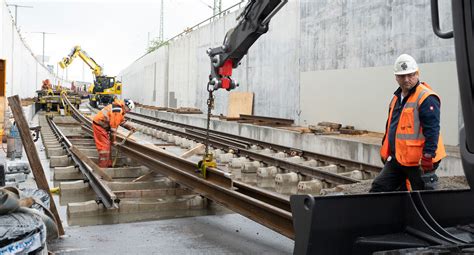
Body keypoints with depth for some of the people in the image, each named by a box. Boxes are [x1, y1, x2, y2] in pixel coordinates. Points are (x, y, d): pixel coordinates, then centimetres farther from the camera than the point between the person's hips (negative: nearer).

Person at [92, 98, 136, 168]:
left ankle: (108, 164, 23)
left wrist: (129, 127, 7)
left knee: (107, 145, 15)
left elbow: (122, 121, 21)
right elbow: (114, 125, -21)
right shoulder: (118, 110, -24)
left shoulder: (120, 109, 9)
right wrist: (112, 139, -12)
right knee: (105, 146, -10)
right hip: (99, 125, -11)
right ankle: (103, 167, -7)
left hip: (103, 125, 11)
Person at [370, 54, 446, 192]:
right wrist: (385, 153, 23)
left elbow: (432, 132, -21)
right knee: (377, 189, 8)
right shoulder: (397, 97, 14)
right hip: (397, 159, 8)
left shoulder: (427, 99, -14)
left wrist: (427, 159, -24)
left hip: (418, 162, -8)